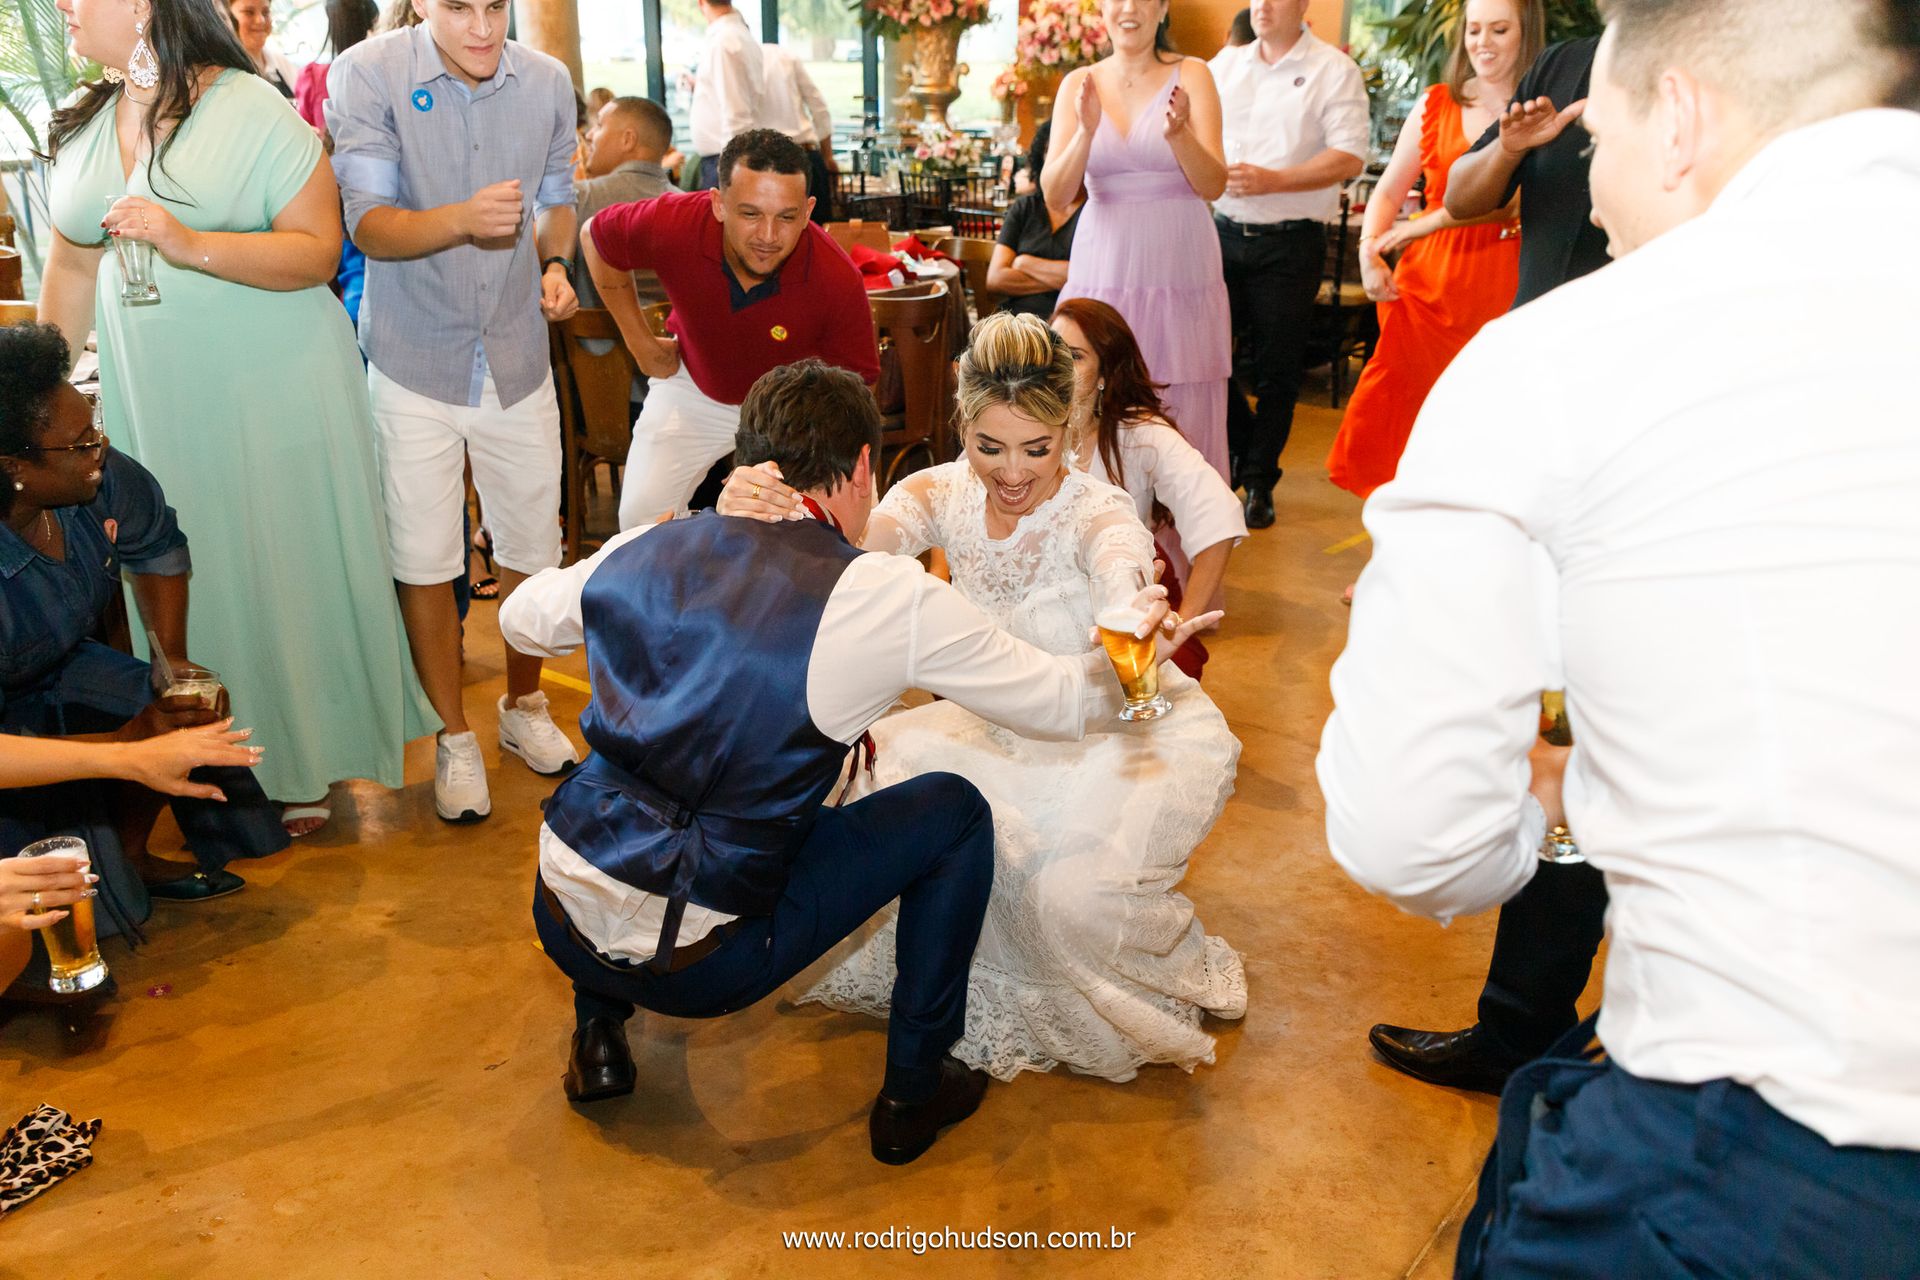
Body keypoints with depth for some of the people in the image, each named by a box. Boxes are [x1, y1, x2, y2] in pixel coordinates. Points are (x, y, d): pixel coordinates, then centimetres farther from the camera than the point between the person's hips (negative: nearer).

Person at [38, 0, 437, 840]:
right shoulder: (82, 130, 11)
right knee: (193, 578, 8)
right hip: (154, 405, 5)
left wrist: (192, 244, -24)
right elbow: (70, 268, 16)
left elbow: (318, 250, -13)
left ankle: (302, 765, 20)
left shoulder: (255, 112, -7)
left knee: (286, 564, 4)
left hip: (273, 393, -5)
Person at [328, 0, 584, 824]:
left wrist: (556, 264, -8)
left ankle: (523, 708, 34)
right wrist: (465, 218, -35)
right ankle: (455, 738, 23)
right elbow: (369, 223, -16)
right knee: (424, 558, 4)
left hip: (517, 355, 3)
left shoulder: (547, 82, 0)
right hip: (414, 362, -3)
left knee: (533, 547, 10)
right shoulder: (367, 74, -11)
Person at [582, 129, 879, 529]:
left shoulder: (839, 282, -34)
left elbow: (854, 380, -16)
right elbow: (596, 236, -7)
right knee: (642, 515, -3)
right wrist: (640, 342, -5)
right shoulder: (674, 226, -31)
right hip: (693, 387, 1)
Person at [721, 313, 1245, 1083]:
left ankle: (1151, 1002, 8)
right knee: (875, 783, -16)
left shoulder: (1097, 514, -23)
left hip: (1142, 731, -5)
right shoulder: (943, 495, -11)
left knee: (1071, 893, -29)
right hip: (1011, 728, 5)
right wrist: (760, 518, -53)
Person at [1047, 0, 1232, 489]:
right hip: (1103, 271, 2)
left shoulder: (1191, 75, 3)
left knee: (1183, 420, -1)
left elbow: (1213, 186, -5)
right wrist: (1086, 131, -16)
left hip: (1179, 273, -2)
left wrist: (1179, 134, -23)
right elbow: (1055, 197, 0)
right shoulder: (1079, 83, 8)